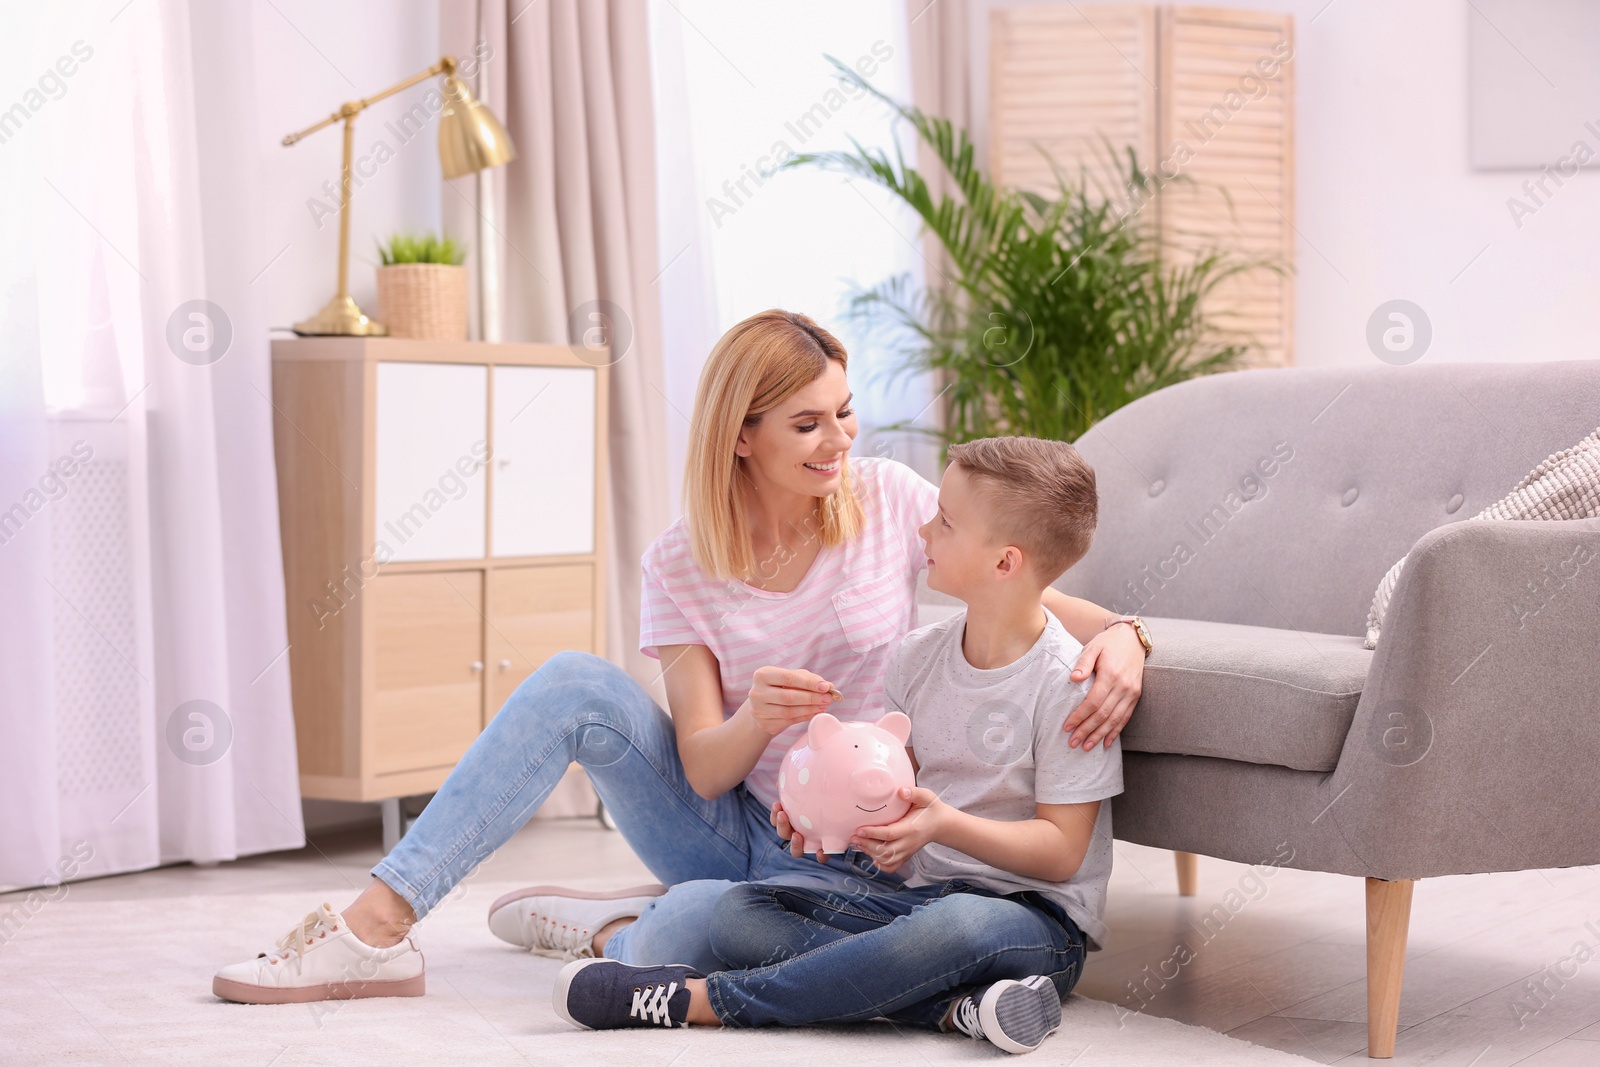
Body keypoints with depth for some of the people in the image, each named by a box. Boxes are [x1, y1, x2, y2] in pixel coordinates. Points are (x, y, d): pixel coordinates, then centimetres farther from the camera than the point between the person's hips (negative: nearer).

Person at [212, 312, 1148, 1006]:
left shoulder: (890, 502, -5)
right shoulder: (681, 567, -2)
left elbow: (1029, 597, -3)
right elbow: (703, 771, -8)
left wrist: (1119, 634, -25)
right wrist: (754, 718, -32)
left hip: (853, 863, -3)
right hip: (731, 828, 3)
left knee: (676, 937, -37)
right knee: (576, 685, -21)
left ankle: (609, 926, 0)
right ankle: (378, 926, -19)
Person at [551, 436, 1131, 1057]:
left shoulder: (1066, 682, -13)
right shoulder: (920, 656, 8)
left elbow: (1062, 851, -13)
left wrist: (946, 824, -27)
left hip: (1040, 920, -7)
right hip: (925, 897, 7)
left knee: (960, 923, -42)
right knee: (738, 915, -11)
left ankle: (698, 1000, -30)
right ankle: (954, 1004, -30)